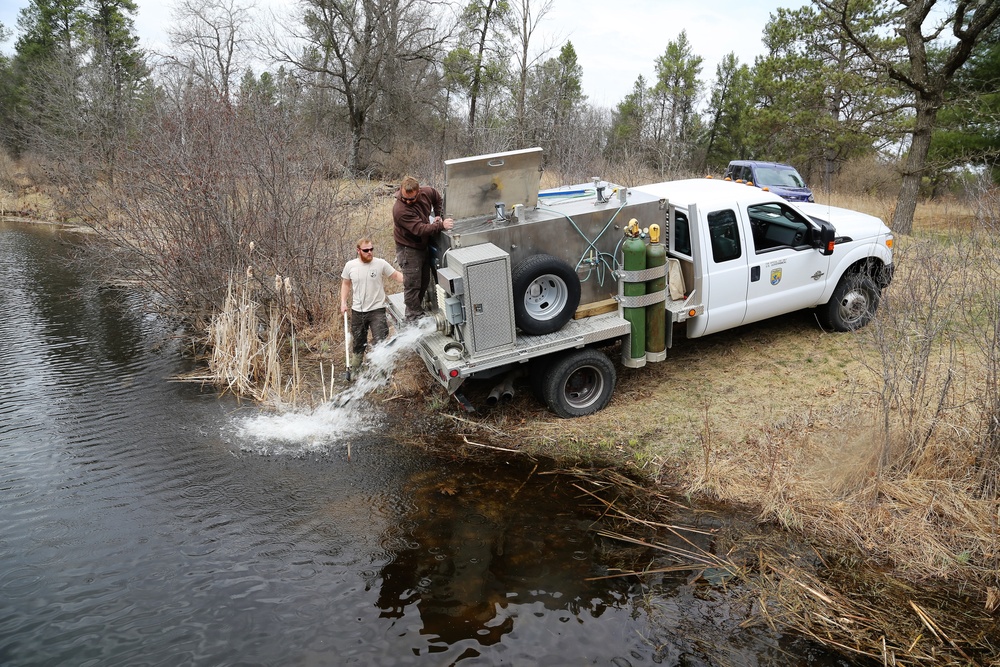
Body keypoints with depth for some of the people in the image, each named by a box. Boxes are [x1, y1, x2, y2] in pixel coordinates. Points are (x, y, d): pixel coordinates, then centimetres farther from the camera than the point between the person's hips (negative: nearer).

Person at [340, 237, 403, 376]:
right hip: (357, 311, 3)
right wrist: (343, 302, 4)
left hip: (377, 310, -3)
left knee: (380, 342, -7)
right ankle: (354, 368, 37)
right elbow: (345, 284, 12)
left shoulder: (381, 264, -9)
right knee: (358, 342, 18)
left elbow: (396, 275, -2)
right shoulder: (350, 266, -2)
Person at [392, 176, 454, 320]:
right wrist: (441, 225, -38)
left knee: (424, 281, 19)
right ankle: (414, 317, 7)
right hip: (408, 248, -8)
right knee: (412, 284, -4)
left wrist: (438, 215, 2)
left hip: (424, 245, 8)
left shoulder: (426, 192, -10)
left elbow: (438, 198, 15)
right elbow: (420, 229, -36)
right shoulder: (400, 210, -32)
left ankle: (416, 307, 37)